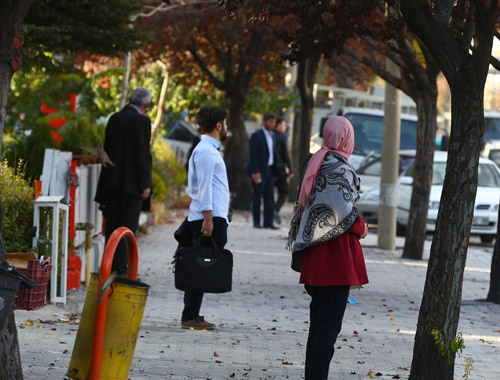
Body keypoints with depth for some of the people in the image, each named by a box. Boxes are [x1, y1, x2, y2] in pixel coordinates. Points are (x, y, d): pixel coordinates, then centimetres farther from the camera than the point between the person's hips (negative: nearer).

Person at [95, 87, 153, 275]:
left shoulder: (114, 118, 9)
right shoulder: (142, 121, -11)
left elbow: (107, 148, 14)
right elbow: (143, 154, -15)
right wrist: (145, 184, -11)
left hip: (112, 180, 6)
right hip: (132, 181, -6)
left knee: (112, 224, 12)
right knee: (128, 225, -2)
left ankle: (110, 265, 15)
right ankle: (120, 266, -6)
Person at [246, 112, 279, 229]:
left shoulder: (272, 136, 15)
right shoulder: (256, 136, -8)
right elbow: (253, 155, -13)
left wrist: (275, 171, 12)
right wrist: (255, 172, -20)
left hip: (269, 170, 7)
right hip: (259, 171, -7)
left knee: (269, 197, 2)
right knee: (257, 197, -1)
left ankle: (268, 222, 2)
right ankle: (256, 222, 4)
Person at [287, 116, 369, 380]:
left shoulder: (318, 162, 13)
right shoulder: (339, 167, -14)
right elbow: (342, 209, -20)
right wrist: (360, 228, -2)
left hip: (316, 254, 9)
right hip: (336, 252, -9)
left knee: (319, 322, 15)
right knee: (329, 324, -7)